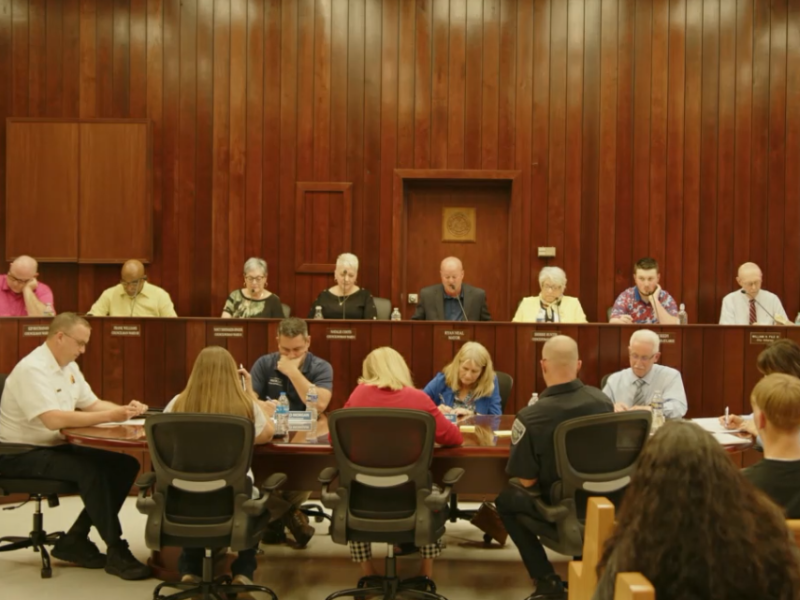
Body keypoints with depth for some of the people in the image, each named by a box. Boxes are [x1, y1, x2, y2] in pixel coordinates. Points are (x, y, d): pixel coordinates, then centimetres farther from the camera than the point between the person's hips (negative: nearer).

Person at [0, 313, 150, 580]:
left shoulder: (68, 366, 9)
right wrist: (109, 416, -33)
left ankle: (75, 540, 1)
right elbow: (53, 420, -32)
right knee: (91, 471, -31)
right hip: (22, 454, -9)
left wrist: (124, 410, -7)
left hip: (56, 447, 9)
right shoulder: (32, 369, -21)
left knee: (125, 465, -5)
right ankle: (116, 552, -19)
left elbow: (92, 404, 14)